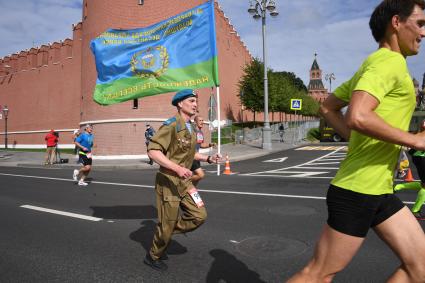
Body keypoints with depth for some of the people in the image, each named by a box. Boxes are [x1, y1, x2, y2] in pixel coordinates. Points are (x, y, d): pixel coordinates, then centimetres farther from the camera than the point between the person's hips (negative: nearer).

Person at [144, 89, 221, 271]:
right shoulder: (171, 125, -17)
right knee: (167, 223, 4)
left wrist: (208, 158, 10)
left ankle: (164, 233, 23)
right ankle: (153, 257, 31)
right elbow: (152, 151, -25)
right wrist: (177, 168, -33)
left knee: (199, 215, 3)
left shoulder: (190, 128, 11)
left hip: (184, 181, 8)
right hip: (168, 181, -8)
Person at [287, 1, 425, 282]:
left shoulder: (372, 65, 16)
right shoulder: (389, 62, -13)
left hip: (379, 190, 10)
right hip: (358, 190, -10)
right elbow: (357, 117, -30)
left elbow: (328, 107, 21)